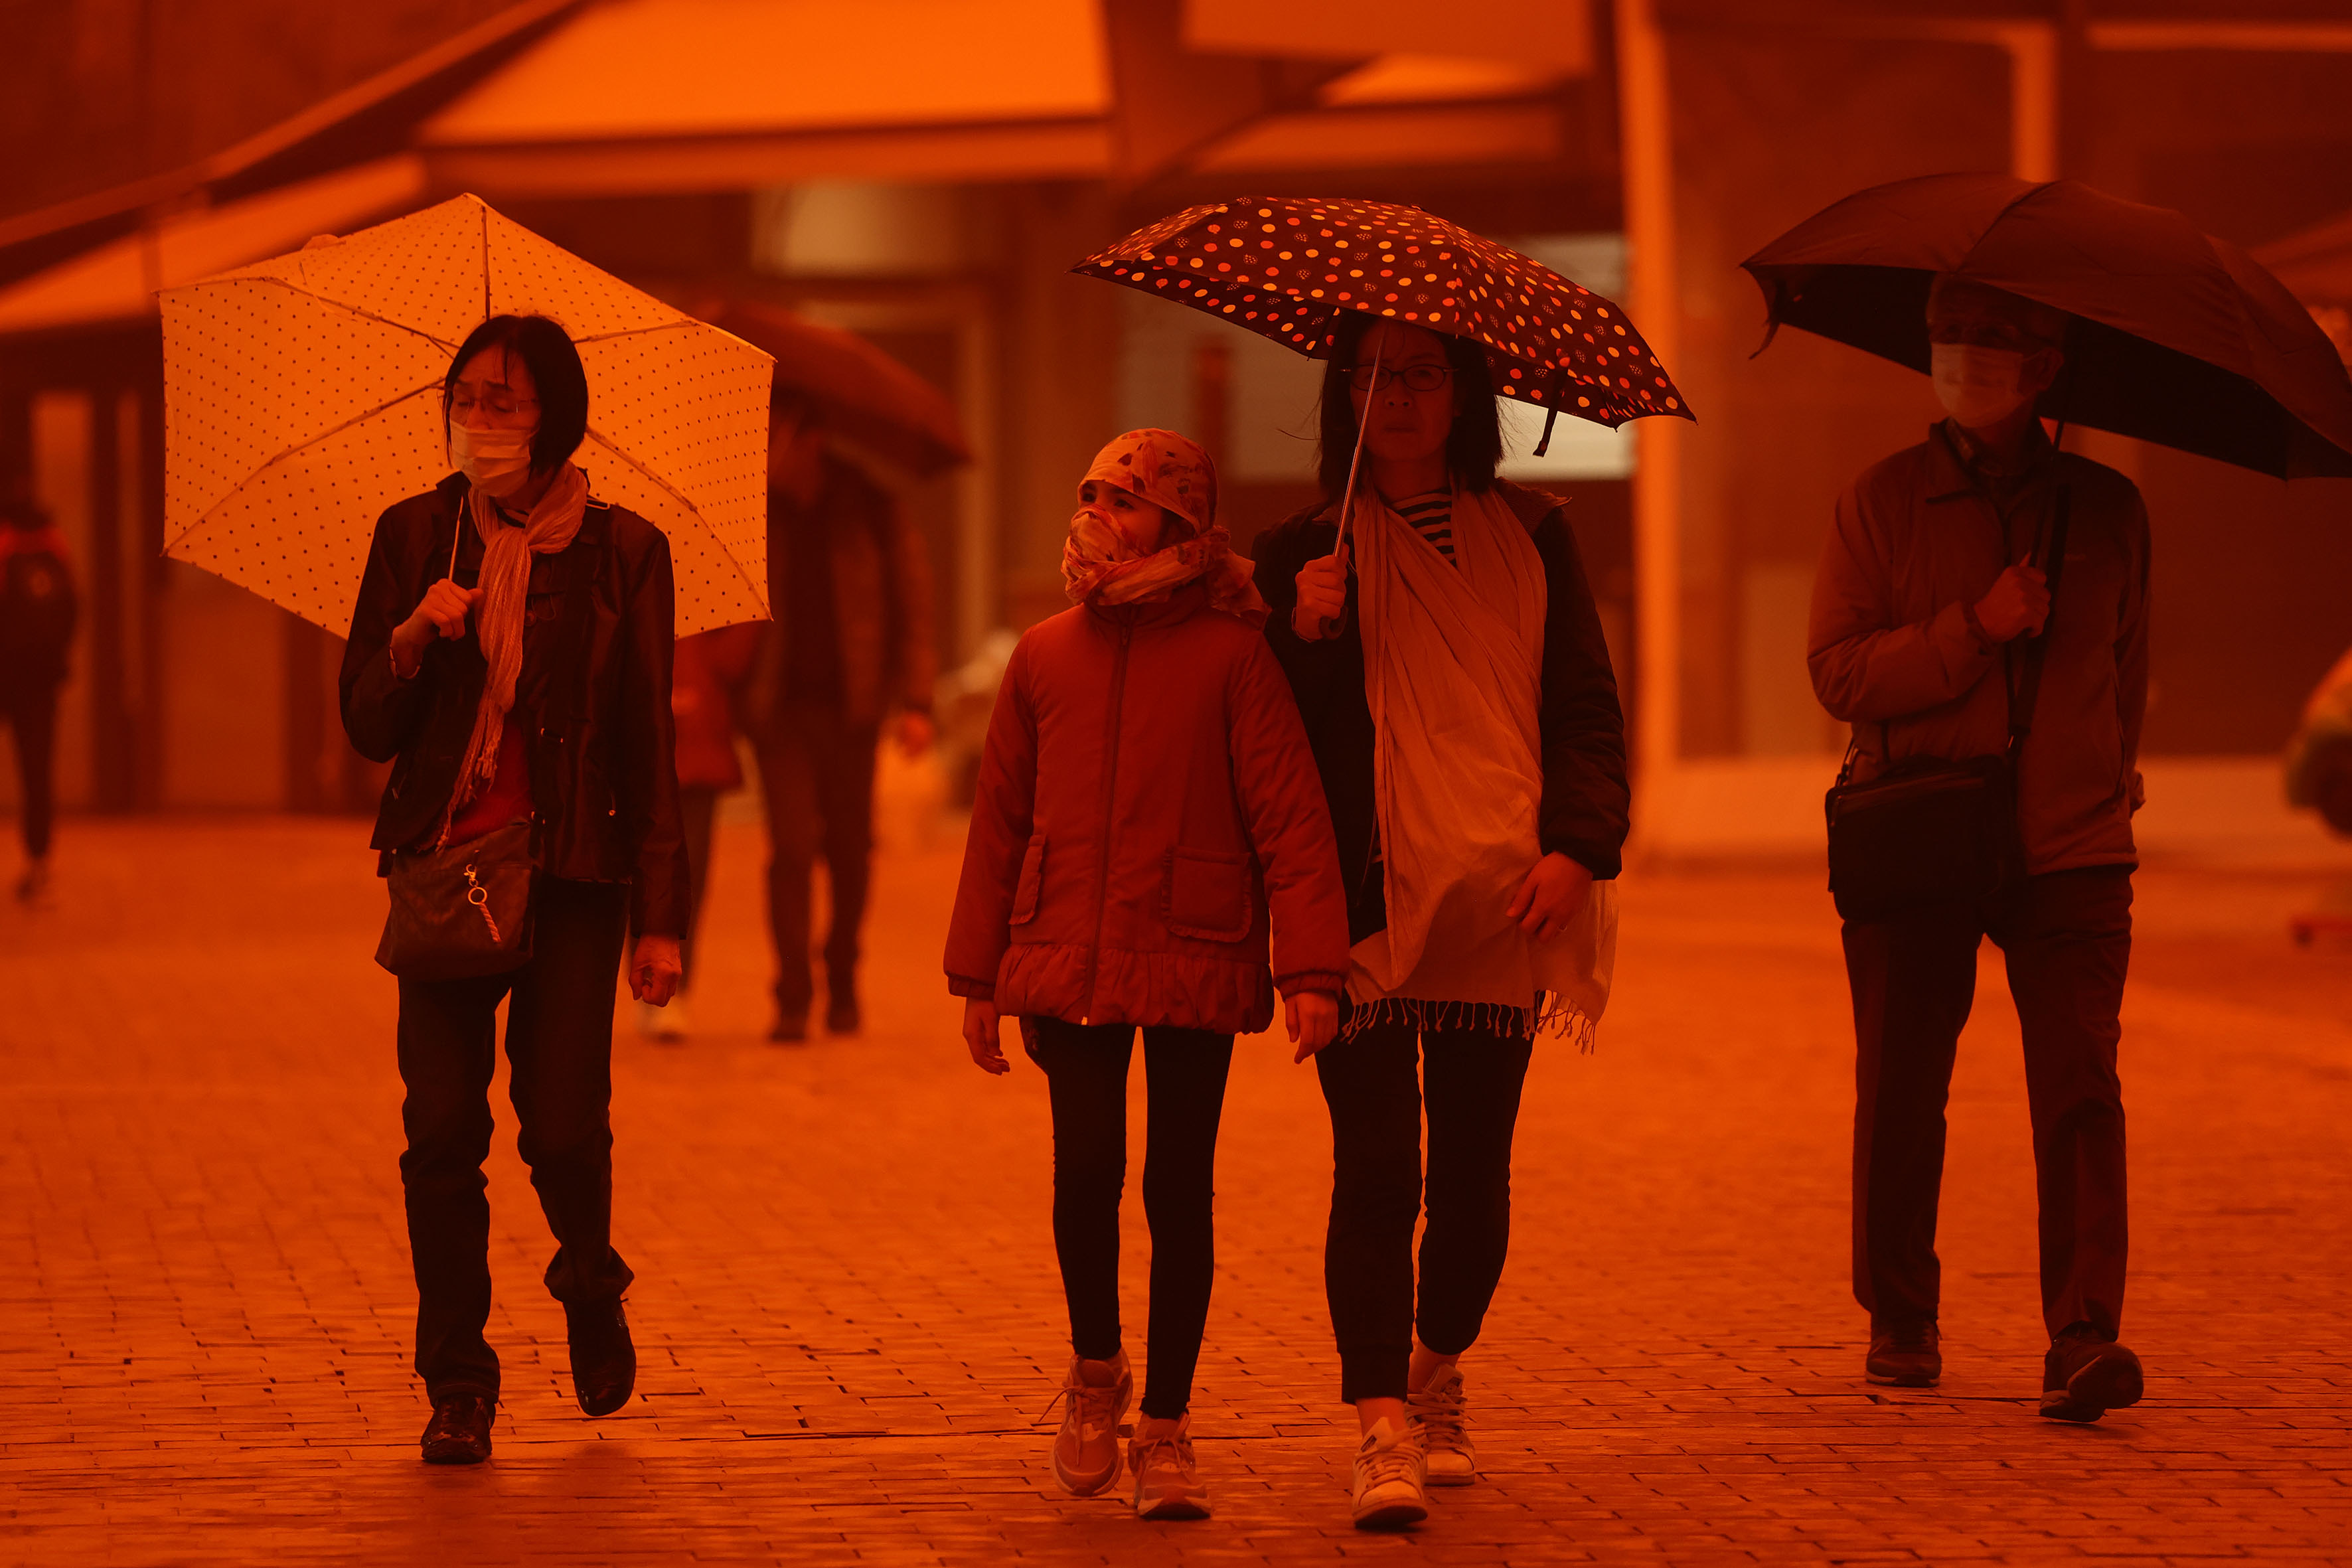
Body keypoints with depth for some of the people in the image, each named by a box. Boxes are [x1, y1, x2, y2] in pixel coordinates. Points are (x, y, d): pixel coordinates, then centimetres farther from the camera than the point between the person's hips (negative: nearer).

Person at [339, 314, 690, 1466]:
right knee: (442, 1129, -6)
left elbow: (649, 745, 4)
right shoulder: (414, 537, 8)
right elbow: (366, 725, 8)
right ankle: (457, 1386, 5)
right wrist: (411, 639, -13)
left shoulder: (622, 551, 3)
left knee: (564, 1126, -8)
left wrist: (660, 917, -1)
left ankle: (590, 1287, 25)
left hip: (570, 872, -1)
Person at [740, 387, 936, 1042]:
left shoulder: (870, 506, -3)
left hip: (848, 701, 0)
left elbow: (911, 600, 2)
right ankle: (793, 1000, -9)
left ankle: (843, 986, 26)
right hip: (780, 704, 0)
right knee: (791, 846, -12)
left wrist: (914, 700, -5)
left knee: (850, 852, 6)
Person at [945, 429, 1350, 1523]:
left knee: (1179, 1193, 0)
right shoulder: (1045, 657, 9)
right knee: (1086, 1171, -7)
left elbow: (1290, 815, -6)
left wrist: (1312, 968, -13)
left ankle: (1165, 1431, 10)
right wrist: (979, 974, 13)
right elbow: (999, 819, 15)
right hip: (1069, 960, 2)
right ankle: (1094, 1370, 20)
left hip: (1194, 962, -2)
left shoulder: (1230, 654, -2)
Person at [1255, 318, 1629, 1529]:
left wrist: (1578, 845, -5)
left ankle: (1438, 1381, 29)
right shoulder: (1308, 552, 7)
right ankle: (1384, 1431, -13)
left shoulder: (1529, 538, 11)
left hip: (1502, 899, 2)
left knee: (1474, 1165, 7)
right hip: (1369, 898, -2)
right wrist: (1304, 633, -16)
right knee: (1376, 1166, -11)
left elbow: (1586, 704, 9)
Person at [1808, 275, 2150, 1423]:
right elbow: (1837, 671, -6)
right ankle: (1900, 1324, 20)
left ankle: (2084, 1338, -13)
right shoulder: (1883, 502, 4)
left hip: (2069, 852, 0)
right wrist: (1975, 628, -15)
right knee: (1900, 1100, 4)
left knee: (2080, 1091, -11)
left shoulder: (2107, 509, 9)